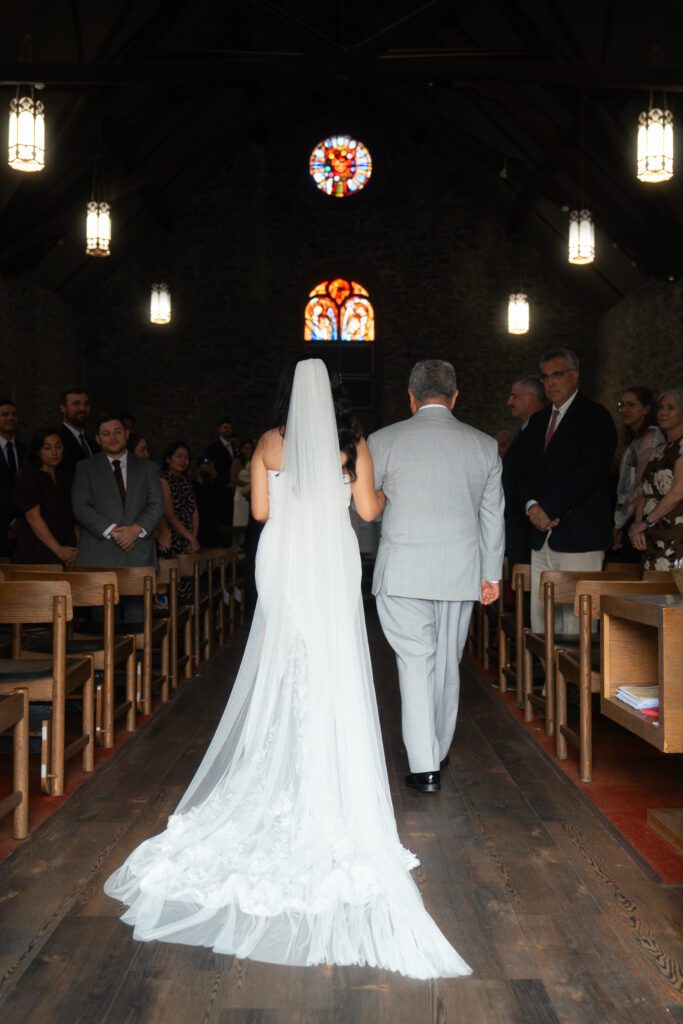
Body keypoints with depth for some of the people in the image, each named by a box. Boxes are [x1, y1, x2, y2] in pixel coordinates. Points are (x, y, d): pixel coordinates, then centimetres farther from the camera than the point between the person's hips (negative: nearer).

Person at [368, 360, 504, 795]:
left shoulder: (384, 441, -4)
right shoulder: (484, 445, 3)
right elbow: (493, 516, 8)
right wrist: (492, 573, 15)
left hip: (404, 571, -3)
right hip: (461, 573, 3)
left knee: (416, 663, 0)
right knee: (447, 664, 15)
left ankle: (424, 767, -3)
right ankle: (439, 752, 29)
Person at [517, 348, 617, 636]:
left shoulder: (595, 416, -2)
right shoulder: (538, 420, 20)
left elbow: (591, 471, -14)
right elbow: (524, 472, 16)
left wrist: (548, 509, -14)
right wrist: (532, 506, -4)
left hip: (579, 536, -6)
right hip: (542, 534, 7)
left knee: (576, 620, -7)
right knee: (540, 619, 4)